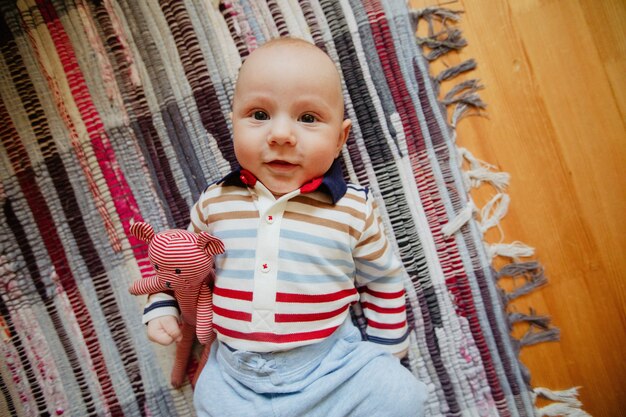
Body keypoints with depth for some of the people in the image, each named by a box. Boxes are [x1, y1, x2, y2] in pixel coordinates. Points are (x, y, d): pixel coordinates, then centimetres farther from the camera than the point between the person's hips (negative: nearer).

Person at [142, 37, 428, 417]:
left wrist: (383, 355, 5)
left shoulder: (355, 211, -8)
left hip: (329, 365, -1)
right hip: (233, 373, 2)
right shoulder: (215, 202, -4)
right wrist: (163, 308, 9)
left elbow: (384, 283, 4)